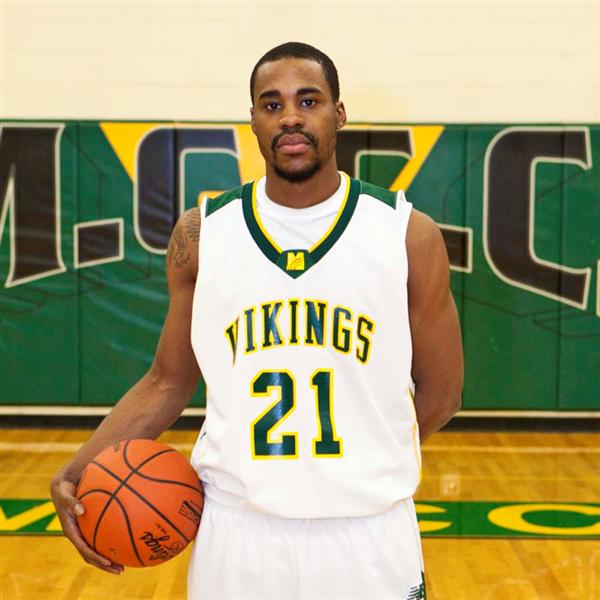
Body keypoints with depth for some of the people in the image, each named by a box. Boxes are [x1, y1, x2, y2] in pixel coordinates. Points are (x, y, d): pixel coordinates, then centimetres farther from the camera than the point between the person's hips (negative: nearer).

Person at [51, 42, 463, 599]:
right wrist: (76, 473, -4)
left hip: (369, 537, -1)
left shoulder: (407, 234, -4)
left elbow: (439, 393, 4)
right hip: (235, 534, 1)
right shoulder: (201, 235, -1)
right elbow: (168, 382, 7)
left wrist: (359, 469, 1)